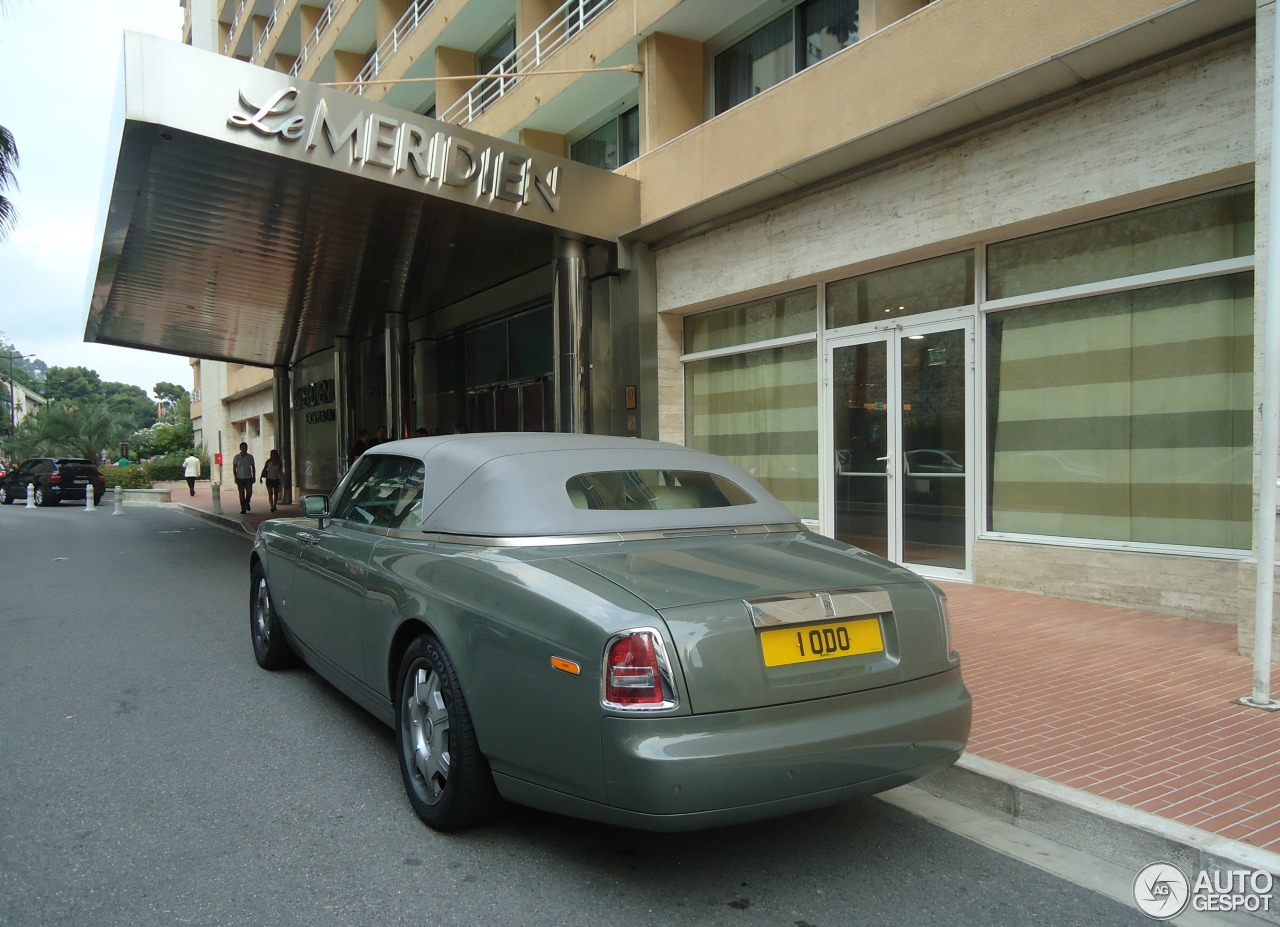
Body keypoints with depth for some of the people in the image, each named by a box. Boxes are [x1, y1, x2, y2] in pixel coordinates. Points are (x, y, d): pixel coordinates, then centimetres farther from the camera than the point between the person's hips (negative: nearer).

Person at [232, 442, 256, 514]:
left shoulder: (250, 457, 5)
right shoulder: (236, 457, 3)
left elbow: (253, 467, 10)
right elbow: (234, 468, 4)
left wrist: (254, 477, 4)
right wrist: (235, 478, -4)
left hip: (248, 478, 1)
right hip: (240, 478, -1)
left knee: (249, 492, -7)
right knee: (242, 494, -1)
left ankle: (247, 503, 23)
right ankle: (243, 509, 4)